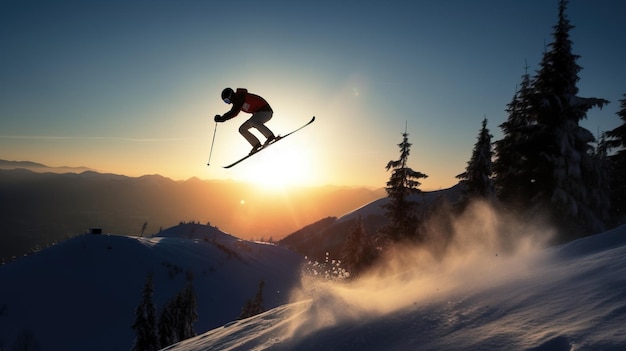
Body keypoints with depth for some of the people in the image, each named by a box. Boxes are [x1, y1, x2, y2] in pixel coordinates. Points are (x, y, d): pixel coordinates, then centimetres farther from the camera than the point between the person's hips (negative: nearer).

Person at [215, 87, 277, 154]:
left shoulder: (240, 97, -18)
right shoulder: (237, 101, 12)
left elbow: (233, 112, -23)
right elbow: (234, 113, 25)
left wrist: (222, 118, -15)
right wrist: (221, 118, 15)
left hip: (265, 111, -10)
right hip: (258, 113, 10)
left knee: (253, 122, -39)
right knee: (242, 129, 5)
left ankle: (271, 136, -35)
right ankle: (256, 144, -1)